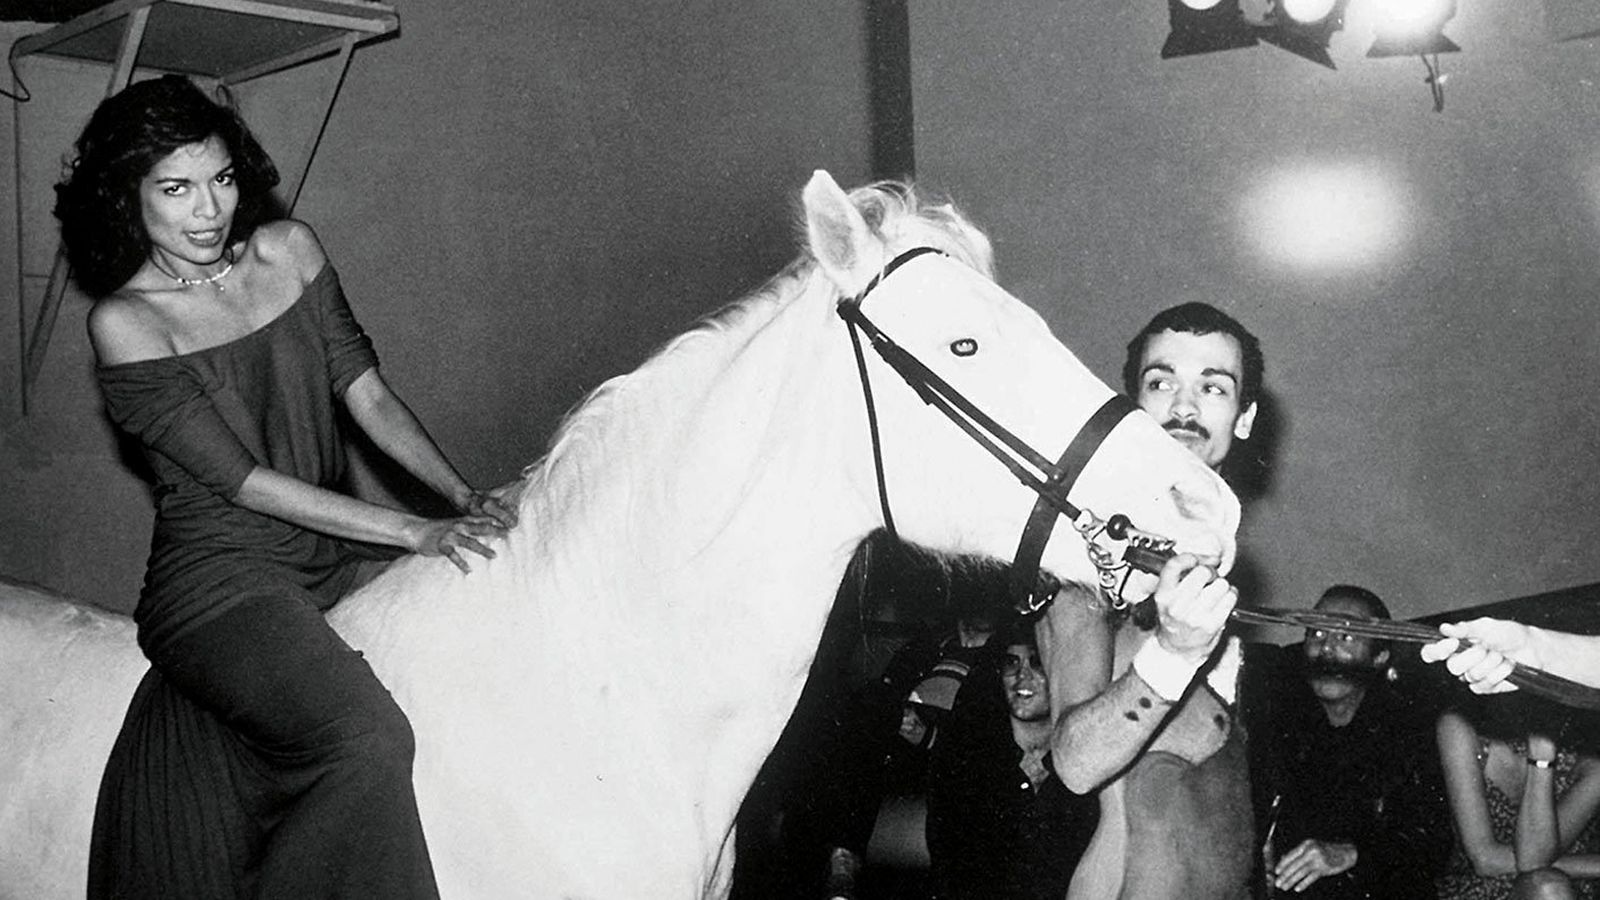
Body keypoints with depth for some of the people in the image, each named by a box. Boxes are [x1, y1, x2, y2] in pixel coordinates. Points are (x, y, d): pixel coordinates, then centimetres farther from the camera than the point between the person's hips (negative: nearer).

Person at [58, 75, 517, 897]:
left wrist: (466, 499, -8)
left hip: (337, 548, 7)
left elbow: (368, 395, 7)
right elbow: (245, 482, -14)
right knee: (368, 743, -30)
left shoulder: (289, 251, 7)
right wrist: (417, 533, -19)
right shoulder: (124, 322, -10)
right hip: (220, 575, -7)